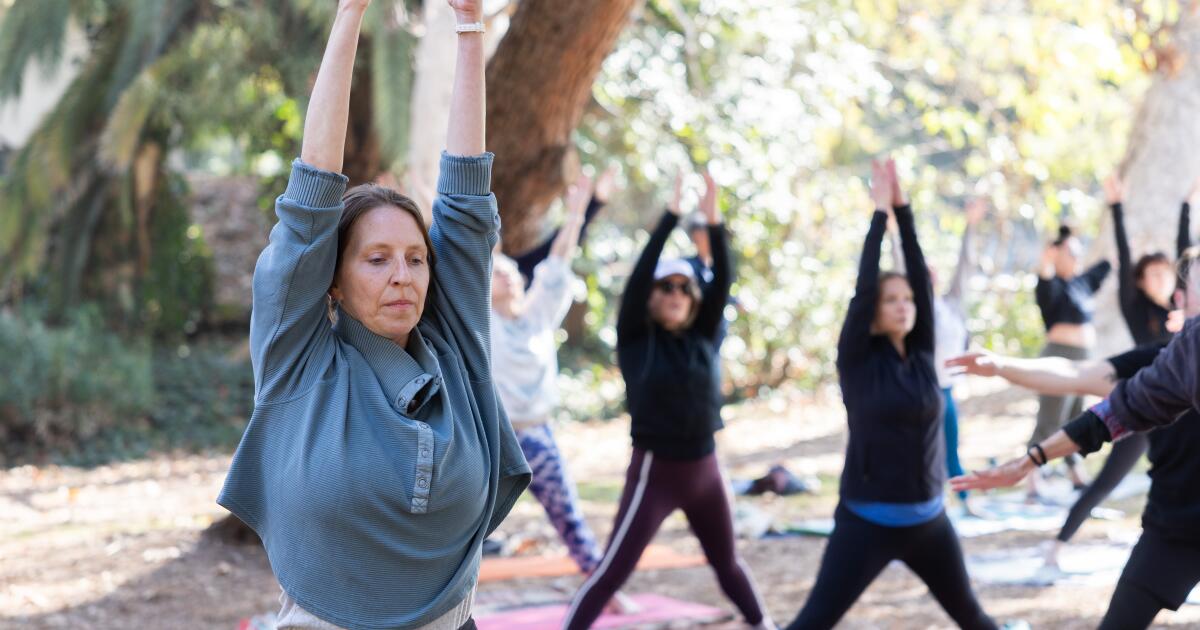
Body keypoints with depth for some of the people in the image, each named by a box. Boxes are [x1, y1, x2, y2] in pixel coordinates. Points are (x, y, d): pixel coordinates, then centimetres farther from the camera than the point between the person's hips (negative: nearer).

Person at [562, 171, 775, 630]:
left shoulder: (701, 337, 3)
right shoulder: (635, 340, -7)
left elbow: (723, 282, -7)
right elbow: (638, 276, -19)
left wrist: (713, 222, -18)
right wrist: (670, 217, -21)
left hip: (704, 471, 5)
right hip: (654, 472, -5)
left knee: (727, 563, 21)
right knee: (613, 571, -7)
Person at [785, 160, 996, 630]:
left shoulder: (922, 355, 3)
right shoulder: (858, 360, -7)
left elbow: (921, 278, -3)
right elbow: (862, 286, -16)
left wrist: (904, 211, -7)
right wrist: (880, 212, -12)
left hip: (927, 520, 5)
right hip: (867, 522, -5)